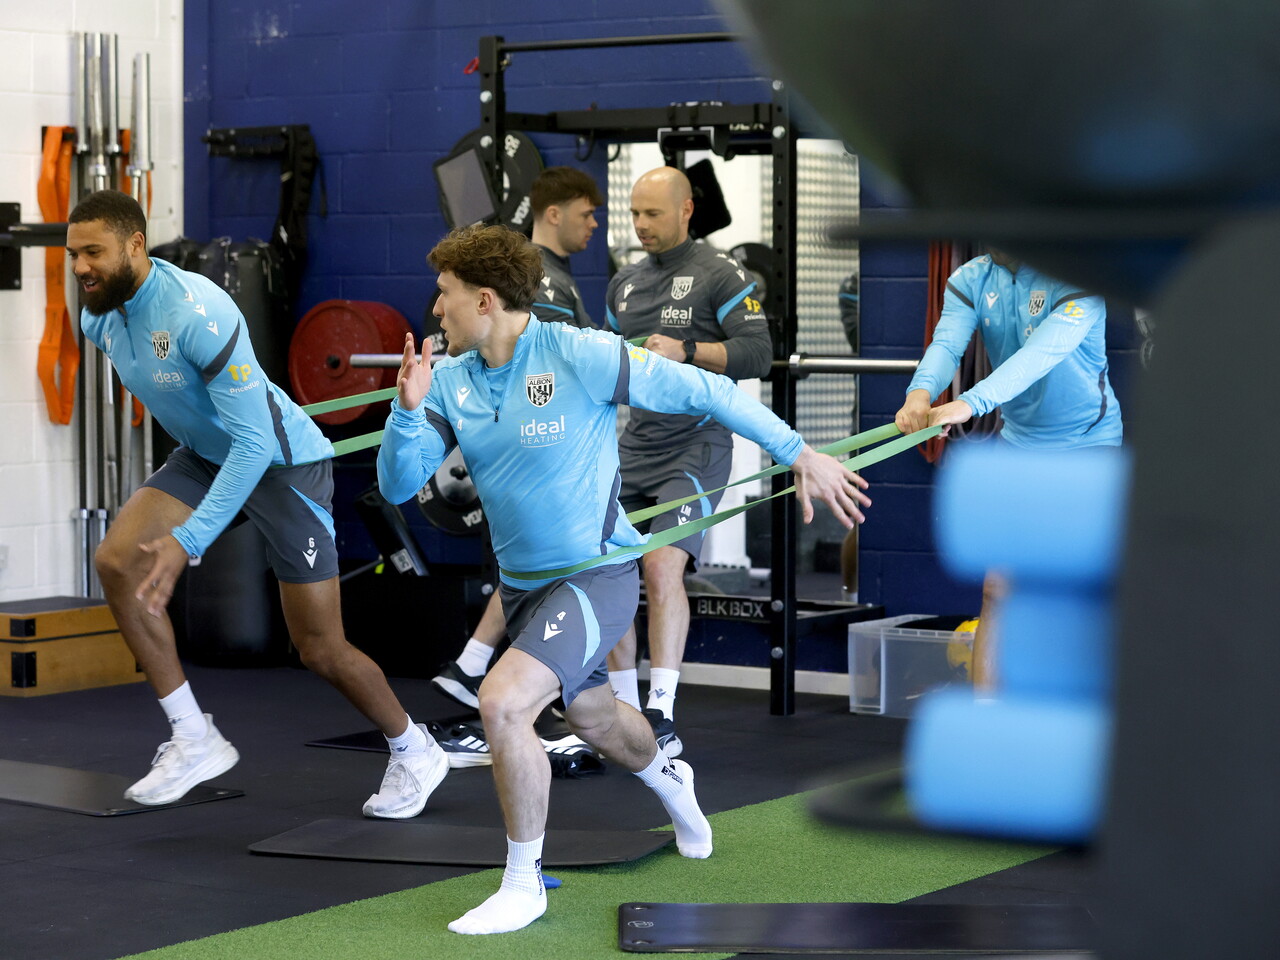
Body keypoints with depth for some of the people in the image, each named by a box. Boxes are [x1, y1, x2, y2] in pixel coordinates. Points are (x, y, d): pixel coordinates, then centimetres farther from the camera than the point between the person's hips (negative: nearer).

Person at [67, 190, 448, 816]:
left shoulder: (197, 312, -31)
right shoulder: (98, 319, -6)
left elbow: (254, 442, -33)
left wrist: (186, 541, -38)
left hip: (282, 460, -7)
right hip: (204, 455, 7)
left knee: (320, 651, -3)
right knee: (116, 560, -17)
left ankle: (414, 753, 24)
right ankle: (194, 741, -6)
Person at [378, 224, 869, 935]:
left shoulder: (580, 355, -20)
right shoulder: (450, 381, -3)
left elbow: (702, 392, -14)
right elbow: (398, 485, -4)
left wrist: (799, 455, -12)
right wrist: (407, 408, -23)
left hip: (596, 575, -7)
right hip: (521, 582, 7)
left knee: (503, 702, -25)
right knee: (591, 718, 26)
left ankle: (524, 883, -6)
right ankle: (670, 782, 62)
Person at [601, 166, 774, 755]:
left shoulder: (718, 275, -4)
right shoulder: (624, 284, 17)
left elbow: (758, 353, -12)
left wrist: (686, 351, -22)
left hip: (695, 446, -7)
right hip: (634, 445, 7)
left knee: (662, 565, -21)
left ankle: (662, 717, -18)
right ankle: (623, 710, 14)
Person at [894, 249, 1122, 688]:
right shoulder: (971, 280, -2)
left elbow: (1042, 353, -34)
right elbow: (946, 344, -19)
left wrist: (970, 404, -49)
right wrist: (920, 392, -43)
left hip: (1089, 443, -5)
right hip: (1018, 442, 5)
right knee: (997, 591, 1)